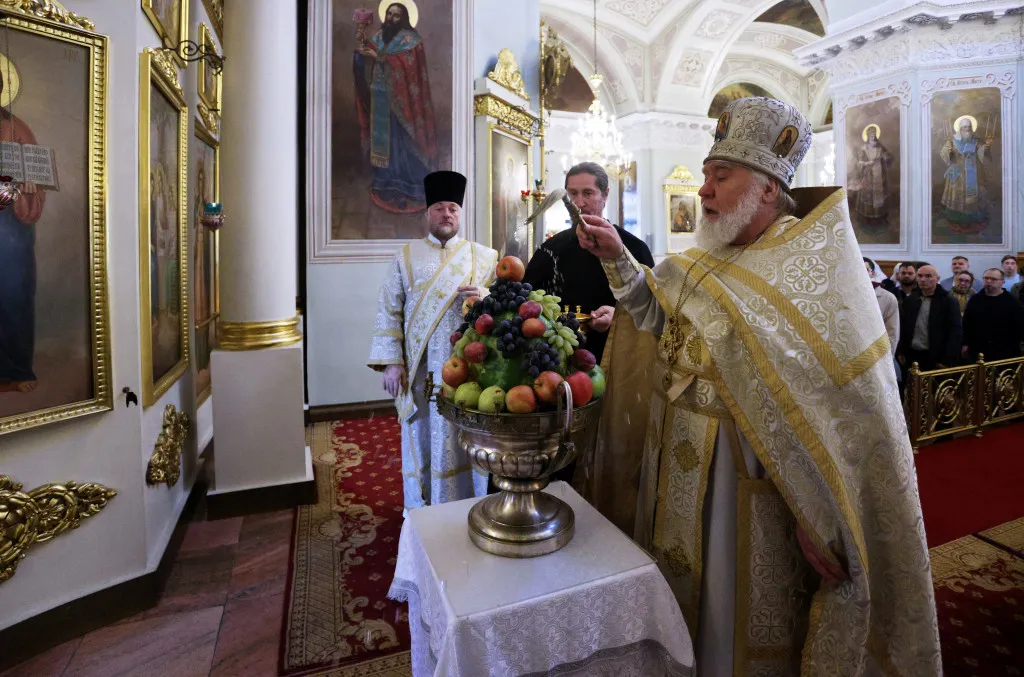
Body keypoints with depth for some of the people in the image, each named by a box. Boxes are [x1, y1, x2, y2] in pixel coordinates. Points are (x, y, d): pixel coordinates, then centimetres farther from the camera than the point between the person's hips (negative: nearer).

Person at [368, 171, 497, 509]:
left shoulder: (484, 258, 6)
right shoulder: (406, 256, 6)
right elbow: (388, 311, 2)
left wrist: (484, 298, -18)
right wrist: (391, 362, -6)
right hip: (420, 368, 1)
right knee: (423, 439, 10)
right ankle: (420, 510, 29)